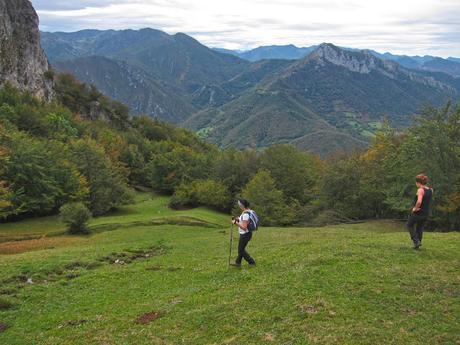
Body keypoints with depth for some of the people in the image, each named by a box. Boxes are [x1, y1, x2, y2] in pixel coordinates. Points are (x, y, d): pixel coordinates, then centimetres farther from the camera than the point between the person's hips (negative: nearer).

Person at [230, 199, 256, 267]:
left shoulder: (245, 214, -29)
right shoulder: (248, 211, 2)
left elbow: (244, 227, -30)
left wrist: (236, 223, -23)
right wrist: (239, 219, 6)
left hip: (245, 235, -10)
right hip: (246, 233, 10)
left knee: (241, 250, 8)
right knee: (241, 248, 22)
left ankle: (251, 262, 15)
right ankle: (238, 263, 34)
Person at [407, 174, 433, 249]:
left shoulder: (420, 190, -21)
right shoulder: (430, 190, 1)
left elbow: (419, 202, -33)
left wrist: (415, 208, -18)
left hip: (417, 212, -7)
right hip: (425, 213, 7)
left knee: (410, 225, 15)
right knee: (420, 228, 19)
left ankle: (416, 241, 4)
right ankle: (417, 244, 25)